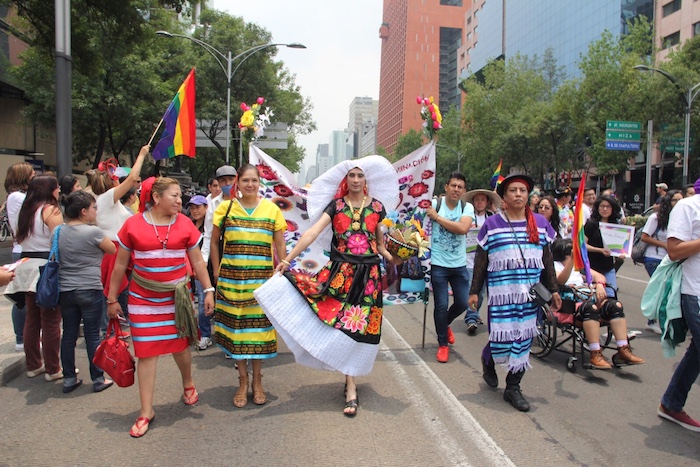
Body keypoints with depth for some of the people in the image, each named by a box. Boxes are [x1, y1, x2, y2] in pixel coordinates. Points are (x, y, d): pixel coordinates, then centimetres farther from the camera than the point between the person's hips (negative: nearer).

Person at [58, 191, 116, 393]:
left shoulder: (60, 231, 5)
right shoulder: (93, 232, -13)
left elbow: (57, 258, 16)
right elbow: (114, 251, 1)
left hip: (65, 290, 5)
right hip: (90, 290, -5)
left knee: (68, 334, 12)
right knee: (92, 335, 3)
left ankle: (69, 379, 21)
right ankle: (98, 380, 12)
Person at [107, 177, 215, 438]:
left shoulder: (185, 224, -2)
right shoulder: (133, 225, -5)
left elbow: (197, 261, 5)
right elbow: (120, 265, 2)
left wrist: (208, 290, 1)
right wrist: (112, 299, 6)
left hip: (177, 297, 1)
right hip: (143, 299, -1)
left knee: (180, 345, 12)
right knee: (146, 352, 2)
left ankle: (188, 384, 42)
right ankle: (146, 411, 15)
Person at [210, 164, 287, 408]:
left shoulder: (272, 209, 3)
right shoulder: (225, 208, 3)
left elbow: (280, 245, 6)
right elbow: (214, 241, 10)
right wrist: (217, 270, 4)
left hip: (262, 277, 0)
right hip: (232, 277, 0)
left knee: (259, 325, 6)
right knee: (236, 325, 6)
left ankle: (257, 381, 22)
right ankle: (243, 381, 22)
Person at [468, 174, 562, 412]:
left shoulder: (540, 223, 8)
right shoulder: (492, 224, 0)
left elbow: (547, 260, 13)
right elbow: (480, 261, 2)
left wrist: (553, 290, 11)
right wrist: (474, 291, 1)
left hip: (530, 293, 3)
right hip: (501, 292, -3)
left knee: (523, 340, 6)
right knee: (502, 340, -3)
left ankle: (513, 388, 20)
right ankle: (488, 359, 32)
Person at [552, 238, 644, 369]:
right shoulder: (554, 265, 6)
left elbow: (600, 276, 24)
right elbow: (560, 281, -15)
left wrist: (599, 285, -1)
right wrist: (572, 259, -26)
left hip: (588, 298, 7)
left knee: (615, 305, -19)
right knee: (590, 307, -37)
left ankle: (623, 351, -20)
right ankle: (595, 355, -39)